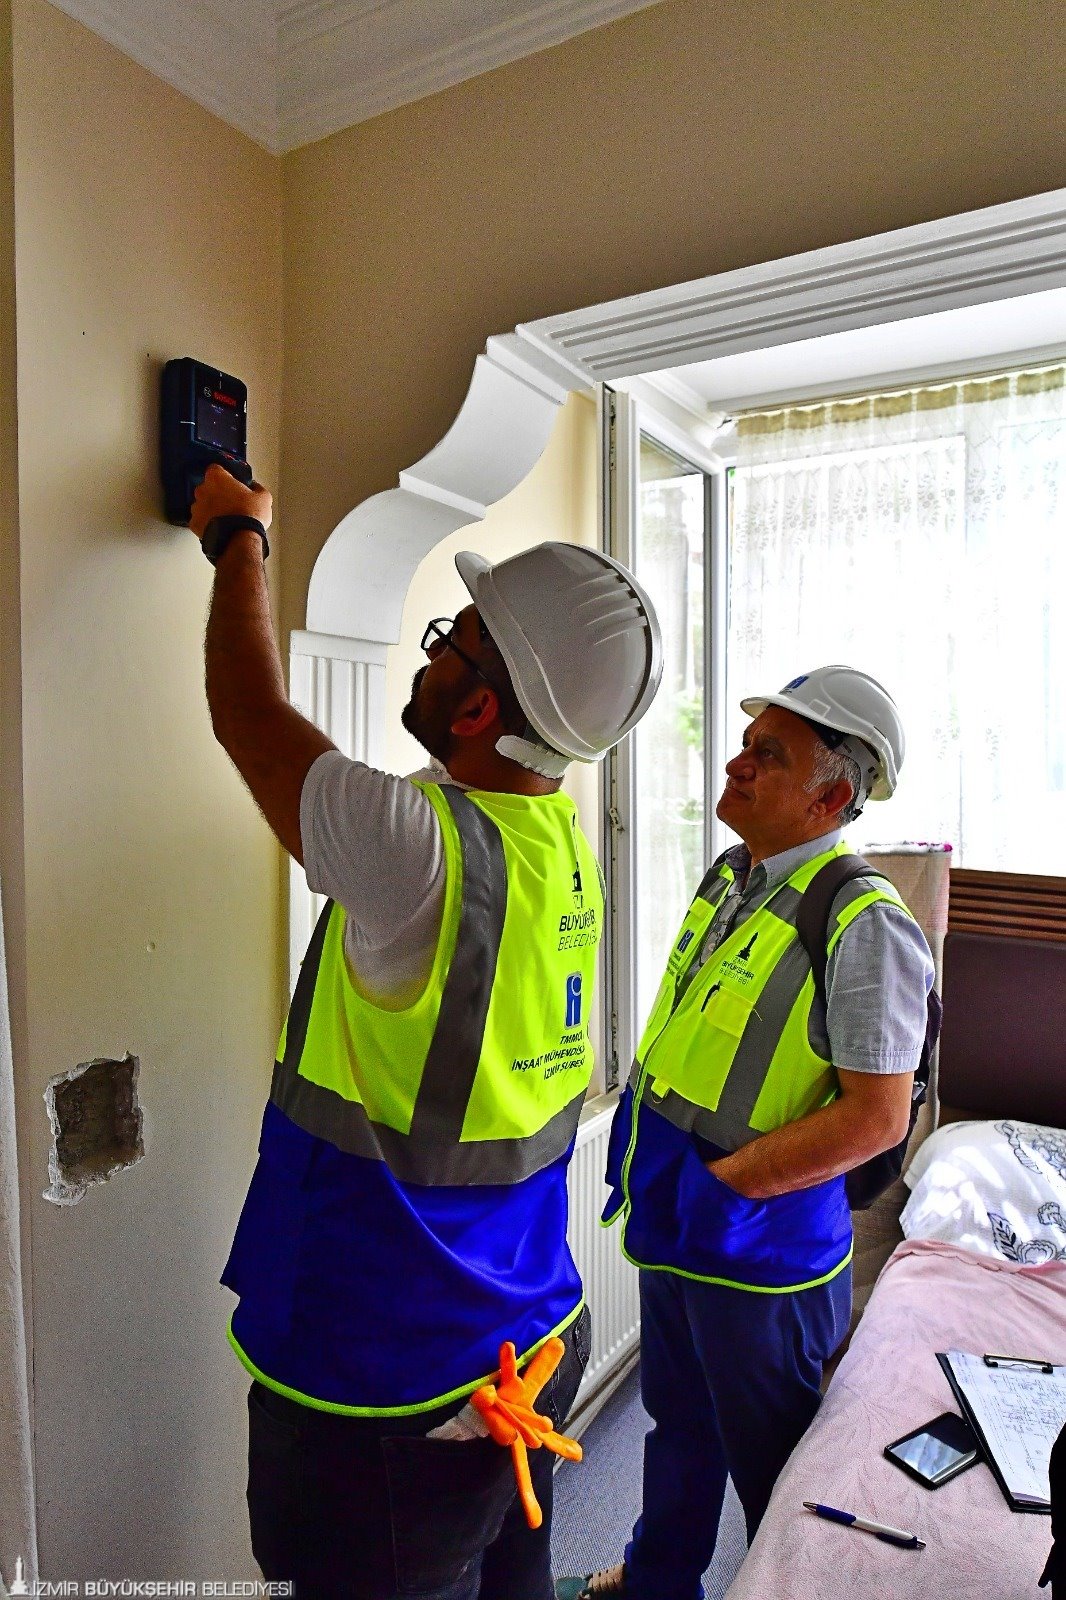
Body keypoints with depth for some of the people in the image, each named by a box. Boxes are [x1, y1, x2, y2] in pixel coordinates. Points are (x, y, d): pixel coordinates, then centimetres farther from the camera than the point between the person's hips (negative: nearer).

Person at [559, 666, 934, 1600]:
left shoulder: (865, 925, -23)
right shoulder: (728, 878, 2)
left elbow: (875, 1117, -24)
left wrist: (718, 1184, -23)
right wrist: (640, 1119, 6)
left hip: (762, 1252, -8)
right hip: (674, 1227, 8)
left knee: (768, 1462, 18)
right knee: (677, 1420, 29)